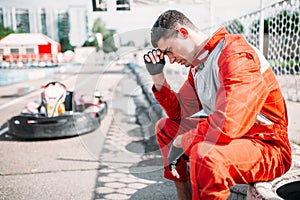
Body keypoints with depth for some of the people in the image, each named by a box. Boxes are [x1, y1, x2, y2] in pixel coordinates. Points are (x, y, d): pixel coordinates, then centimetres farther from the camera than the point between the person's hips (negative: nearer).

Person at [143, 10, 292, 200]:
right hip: (232, 138, 9)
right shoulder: (197, 65, 7)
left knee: (205, 155, -39)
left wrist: (180, 142, -19)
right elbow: (179, 111, 11)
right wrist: (157, 75, 0)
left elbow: (227, 125, -33)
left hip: (267, 147, -9)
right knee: (165, 127, 13)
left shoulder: (236, 55, -22)